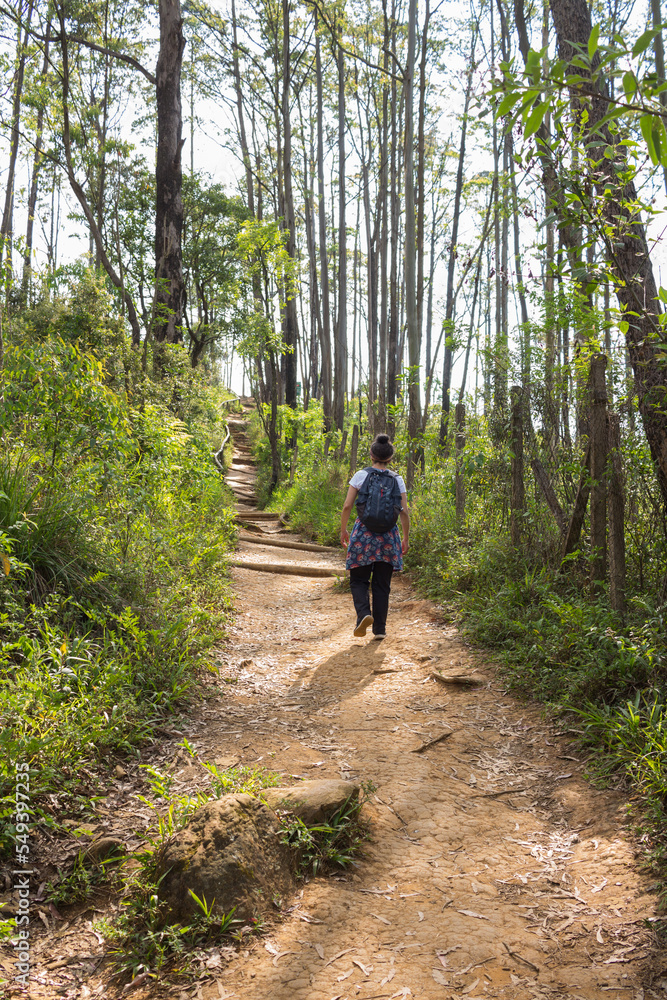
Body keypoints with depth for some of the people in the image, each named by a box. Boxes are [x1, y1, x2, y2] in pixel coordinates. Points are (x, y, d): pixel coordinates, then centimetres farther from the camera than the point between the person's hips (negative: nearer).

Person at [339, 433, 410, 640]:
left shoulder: (361, 475, -2)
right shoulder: (397, 479, 2)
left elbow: (347, 506, -4)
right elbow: (404, 511, 0)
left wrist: (343, 530, 8)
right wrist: (406, 538, 10)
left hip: (363, 531, -1)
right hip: (388, 534, 2)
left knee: (358, 579, 11)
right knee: (381, 584, 11)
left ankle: (364, 613, -14)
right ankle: (379, 629, 14)